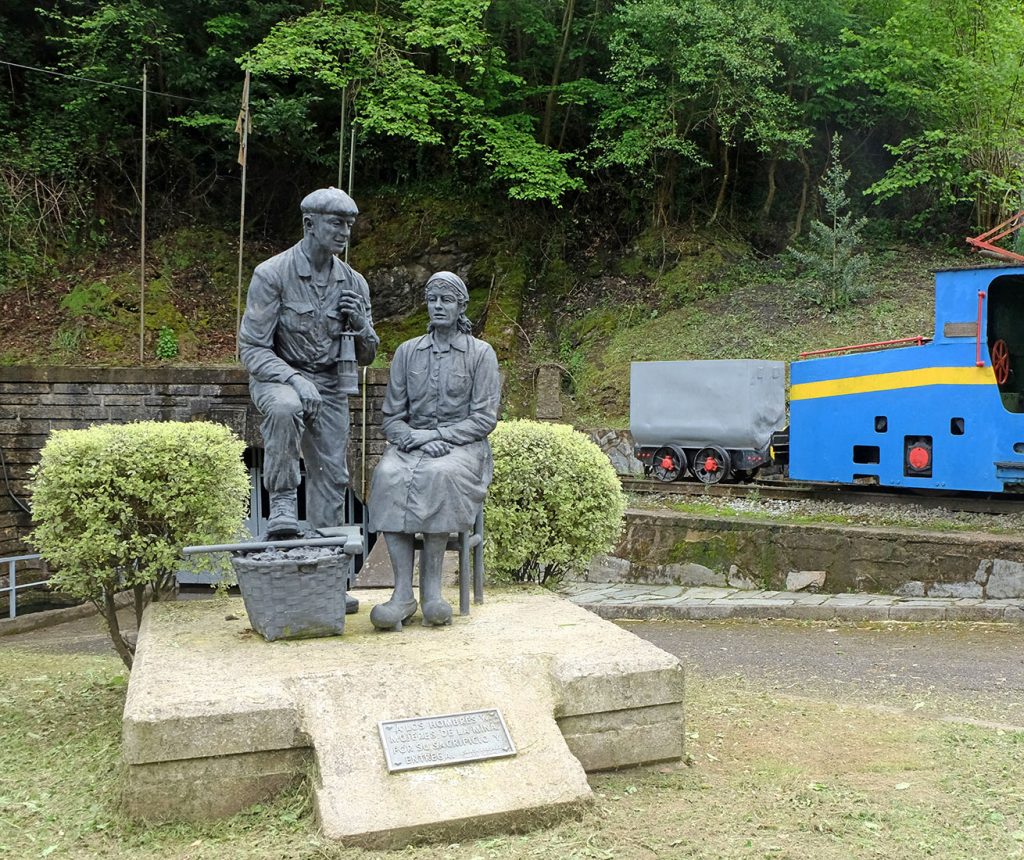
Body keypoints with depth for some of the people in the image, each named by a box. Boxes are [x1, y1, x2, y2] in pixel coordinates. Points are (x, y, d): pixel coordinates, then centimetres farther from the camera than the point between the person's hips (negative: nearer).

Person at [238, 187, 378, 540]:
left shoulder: (354, 283, 2)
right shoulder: (271, 274, -13)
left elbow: (366, 355, 10)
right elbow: (251, 349, -16)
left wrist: (360, 323, -12)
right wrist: (295, 379, -31)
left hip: (330, 385, 5)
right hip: (277, 376, -5)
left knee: (332, 476, 3)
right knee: (285, 407, -38)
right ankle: (282, 502, -25)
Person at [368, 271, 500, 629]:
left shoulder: (481, 353, 6)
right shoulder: (407, 351, 15)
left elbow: (484, 418, -1)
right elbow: (391, 417, 12)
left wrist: (437, 435, -13)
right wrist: (414, 438, -10)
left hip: (462, 445, -2)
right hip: (412, 442, 2)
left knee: (439, 475, -37)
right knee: (389, 476, -32)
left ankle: (432, 586, -30)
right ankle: (403, 592, -34)